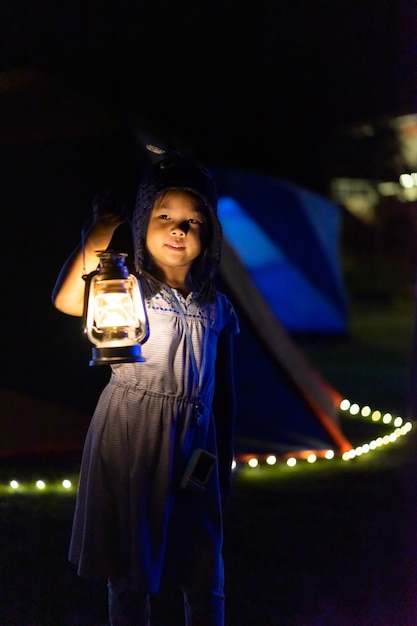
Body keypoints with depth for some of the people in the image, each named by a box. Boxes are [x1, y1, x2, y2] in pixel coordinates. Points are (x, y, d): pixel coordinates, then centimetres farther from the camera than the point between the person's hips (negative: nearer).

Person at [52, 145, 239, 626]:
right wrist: (98, 234, -17)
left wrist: (225, 460, 15)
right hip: (130, 441, -3)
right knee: (130, 573, 6)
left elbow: (223, 390, 15)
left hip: (192, 444, 3)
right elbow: (66, 301, -22)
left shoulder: (216, 306, 9)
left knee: (205, 581, 7)